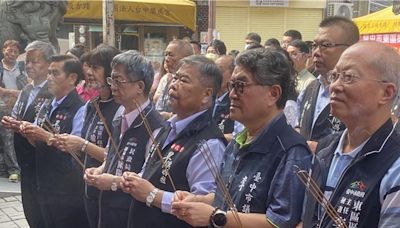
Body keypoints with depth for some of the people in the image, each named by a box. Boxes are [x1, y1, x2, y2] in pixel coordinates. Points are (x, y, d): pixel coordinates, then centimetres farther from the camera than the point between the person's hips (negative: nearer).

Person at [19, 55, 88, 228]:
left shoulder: (79, 109, -15)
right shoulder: (46, 107, 10)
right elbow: (38, 144, 15)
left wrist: (48, 137, -24)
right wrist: (29, 133, -6)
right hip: (45, 188, 8)